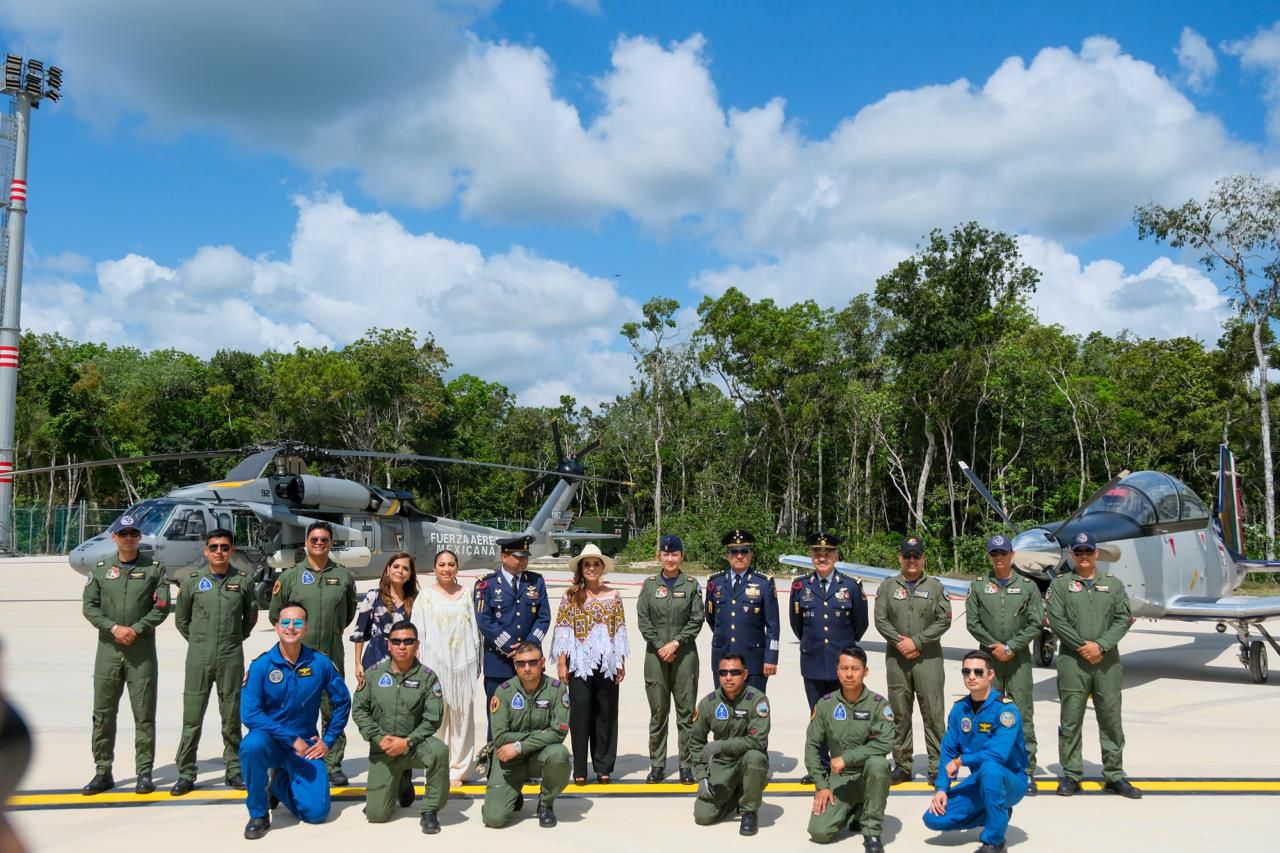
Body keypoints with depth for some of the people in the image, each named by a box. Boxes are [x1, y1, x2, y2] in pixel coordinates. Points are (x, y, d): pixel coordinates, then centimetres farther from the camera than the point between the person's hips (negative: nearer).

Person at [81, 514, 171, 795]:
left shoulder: (154, 568, 3)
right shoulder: (100, 569, 8)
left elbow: (162, 607, -3)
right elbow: (89, 606, 2)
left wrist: (136, 629, -14)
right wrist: (114, 628, -12)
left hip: (142, 648, -2)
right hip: (108, 648, 2)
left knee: (144, 714, 1)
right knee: (103, 713, 6)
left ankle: (144, 773, 8)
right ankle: (103, 772, 17)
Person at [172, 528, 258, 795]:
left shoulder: (243, 581, 3)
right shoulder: (192, 581, 2)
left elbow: (251, 617, 13)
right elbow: (181, 619, 11)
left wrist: (235, 639, 10)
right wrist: (198, 641, 9)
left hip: (232, 658, 0)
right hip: (199, 657, 0)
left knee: (232, 717, 8)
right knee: (192, 717, 2)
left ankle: (234, 769, 18)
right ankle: (186, 773, 11)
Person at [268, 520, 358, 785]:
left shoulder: (343, 576, 6)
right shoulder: (290, 576, 2)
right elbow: (276, 614, 9)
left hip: (332, 655, 1)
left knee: (333, 713, 6)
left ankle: (333, 766, 15)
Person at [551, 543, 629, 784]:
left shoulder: (613, 595, 7)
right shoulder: (571, 595, 3)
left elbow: (620, 631, 8)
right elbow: (563, 632, 1)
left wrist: (621, 663, 5)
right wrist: (561, 664, -4)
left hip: (607, 662, 1)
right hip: (580, 662, -1)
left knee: (606, 713, 5)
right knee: (580, 712, -1)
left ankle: (603, 767, 16)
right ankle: (580, 769, 7)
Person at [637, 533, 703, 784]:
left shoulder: (691, 584, 3)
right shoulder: (649, 584, 5)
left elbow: (697, 620, -1)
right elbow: (643, 620, 2)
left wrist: (675, 643, -10)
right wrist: (660, 647, -7)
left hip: (685, 653, -1)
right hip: (655, 654, 1)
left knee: (686, 710, 1)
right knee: (658, 711, 6)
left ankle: (686, 765, 10)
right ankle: (657, 765, 15)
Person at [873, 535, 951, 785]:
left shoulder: (935, 586, 5)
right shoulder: (888, 586, 8)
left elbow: (944, 620, -3)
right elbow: (880, 620, 3)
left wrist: (917, 642, -10)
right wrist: (900, 642, -10)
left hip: (929, 658, -1)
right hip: (896, 658, 2)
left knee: (933, 713, -3)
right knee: (899, 714, 7)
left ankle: (937, 766, 5)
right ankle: (902, 765, 16)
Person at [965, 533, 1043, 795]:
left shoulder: (1027, 586, 5)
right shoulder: (978, 587, 7)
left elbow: (1035, 623, -2)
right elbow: (972, 622, 2)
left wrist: (1010, 647, -9)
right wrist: (994, 645, -8)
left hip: (1019, 658, -1)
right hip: (988, 656, 1)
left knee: (1023, 714, -4)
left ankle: (1027, 771, 1)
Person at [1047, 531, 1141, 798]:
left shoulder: (1113, 584, 11)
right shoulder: (1060, 584, 5)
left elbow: (1123, 619, 2)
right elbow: (1056, 621, -4)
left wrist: (1101, 645, -11)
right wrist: (1083, 646, -11)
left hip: (1107, 661, 2)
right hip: (1072, 660, -2)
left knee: (1111, 720, 6)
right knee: (1071, 721, 2)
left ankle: (1114, 775, 17)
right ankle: (1071, 776, 11)